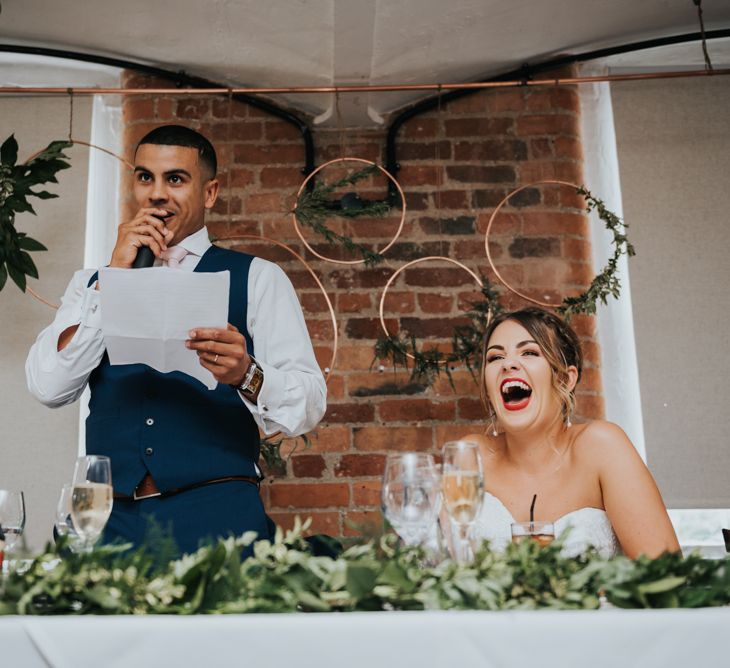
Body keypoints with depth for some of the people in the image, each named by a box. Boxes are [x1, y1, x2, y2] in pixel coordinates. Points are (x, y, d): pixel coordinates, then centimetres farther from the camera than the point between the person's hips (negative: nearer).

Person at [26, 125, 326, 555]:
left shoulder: (256, 279, 4)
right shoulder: (92, 283, 15)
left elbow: (310, 405, -4)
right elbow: (49, 387, -1)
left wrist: (246, 375, -24)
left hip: (217, 514, -2)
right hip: (111, 517, 3)